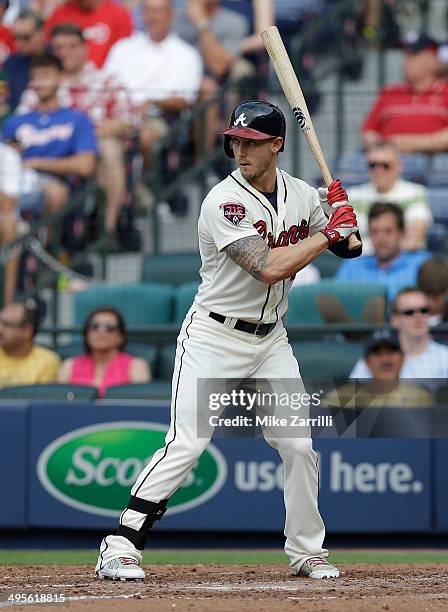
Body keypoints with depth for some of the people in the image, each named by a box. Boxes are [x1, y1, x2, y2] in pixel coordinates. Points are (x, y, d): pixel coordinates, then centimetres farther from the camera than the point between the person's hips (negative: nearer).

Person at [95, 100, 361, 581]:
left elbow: (347, 249, 11)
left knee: (298, 446, 4)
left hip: (270, 339, 6)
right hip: (214, 337, -6)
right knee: (187, 442, -16)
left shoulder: (302, 195, 2)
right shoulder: (225, 202, -18)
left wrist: (344, 215, -10)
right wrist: (328, 234, -21)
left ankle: (306, 551, 20)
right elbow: (268, 268, -28)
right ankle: (120, 546, -14)